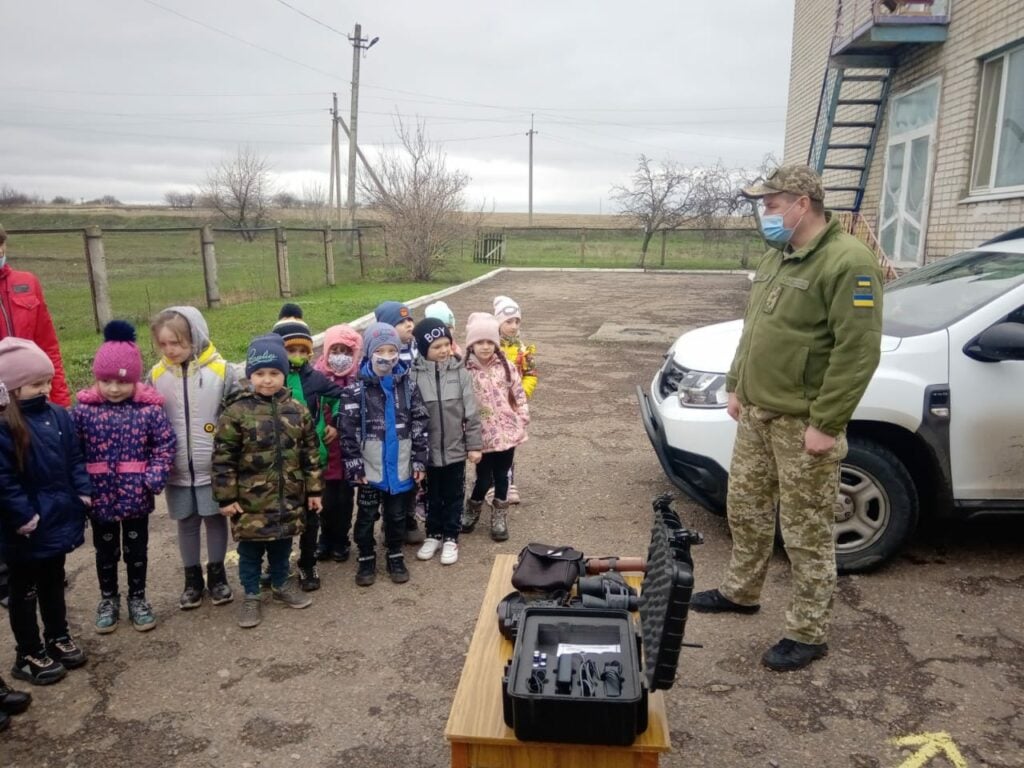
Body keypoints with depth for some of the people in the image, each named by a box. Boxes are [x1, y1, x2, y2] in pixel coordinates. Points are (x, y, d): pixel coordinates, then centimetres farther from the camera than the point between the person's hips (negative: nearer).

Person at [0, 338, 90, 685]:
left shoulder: (59, 416, 1)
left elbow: (75, 459, 9)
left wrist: (83, 493, 0)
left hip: (59, 517, 6)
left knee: (53, 582, 23)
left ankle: (58, 638, 39)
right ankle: (28, 655, 26)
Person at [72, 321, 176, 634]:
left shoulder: (149, 408, -11)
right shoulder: (84, 409, -8)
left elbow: (166, 444, -9)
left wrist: (154, 478, -19)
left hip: (136, 495, -1)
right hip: (99, 495, 1)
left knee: (137, 550, 16)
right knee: (106, 551, 19)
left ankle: (137, 599, 35)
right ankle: (108, 600, 38)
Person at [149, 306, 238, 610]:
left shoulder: (221, 370, -10)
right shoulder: (156, 375, -2)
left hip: (214, 467, -2)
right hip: (177, 469, 2)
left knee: (215, 518, 12)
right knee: (187, 523, 15)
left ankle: (217, 574, 29)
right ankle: (192, 578, 30)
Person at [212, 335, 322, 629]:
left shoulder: (297, 410, -1)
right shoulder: (236, 412, -12)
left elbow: (310, 452, 5)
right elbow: (223, 458, -10)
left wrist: (314, 489, 6)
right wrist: (226, 497, -10)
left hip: (288, 497, 3)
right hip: (250, 499, -3)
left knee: (282, 544, 19)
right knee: (250, 549, 11)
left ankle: (281, 585, 40)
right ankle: (251, 596, 27)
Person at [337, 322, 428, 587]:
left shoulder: (408, 385, -1)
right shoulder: (356, 388, -9)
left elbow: (420, 424, 2)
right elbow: (346, 430, -9)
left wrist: (419, 460, -1)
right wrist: (353, 465, -11)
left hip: (399, 467, 2)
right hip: (369, 468, -2)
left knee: (397, 514, 15)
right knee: (366, 515, 12)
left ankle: (395, 557, 32)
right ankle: (366, 560, 28)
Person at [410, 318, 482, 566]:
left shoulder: (460, 372, -6)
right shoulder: (414, 375, -10)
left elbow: (471, 412, -2)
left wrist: (474, 445, -1)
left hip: (455, 449, 1)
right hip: (427, 451, 0)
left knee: (453, 496, 13)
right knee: (432, 496, 17)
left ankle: (451, 538, 29)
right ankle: (433, 534, 35)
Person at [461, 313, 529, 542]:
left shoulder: (506, 367, -1)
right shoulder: (464, 371, -10)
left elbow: (519, 394, 6)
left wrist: (522, 419, 1)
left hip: (507, 432, 2)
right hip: (482, 435, -2)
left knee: (501, 476, 12)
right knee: (484, 479, 5)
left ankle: (499, 516, 31)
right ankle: (472, 510, 33)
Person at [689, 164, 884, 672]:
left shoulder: (847, 263, -18)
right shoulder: (777, 257, 12)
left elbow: (858, 352, -22)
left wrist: (825, 424, -21)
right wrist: (736, 387, 17)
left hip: (803, 424, -9)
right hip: (756, 413, 9)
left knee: (807, 532, 3)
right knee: (745, 508, 20)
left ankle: (808, 634, 18)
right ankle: (740, 592, 39)